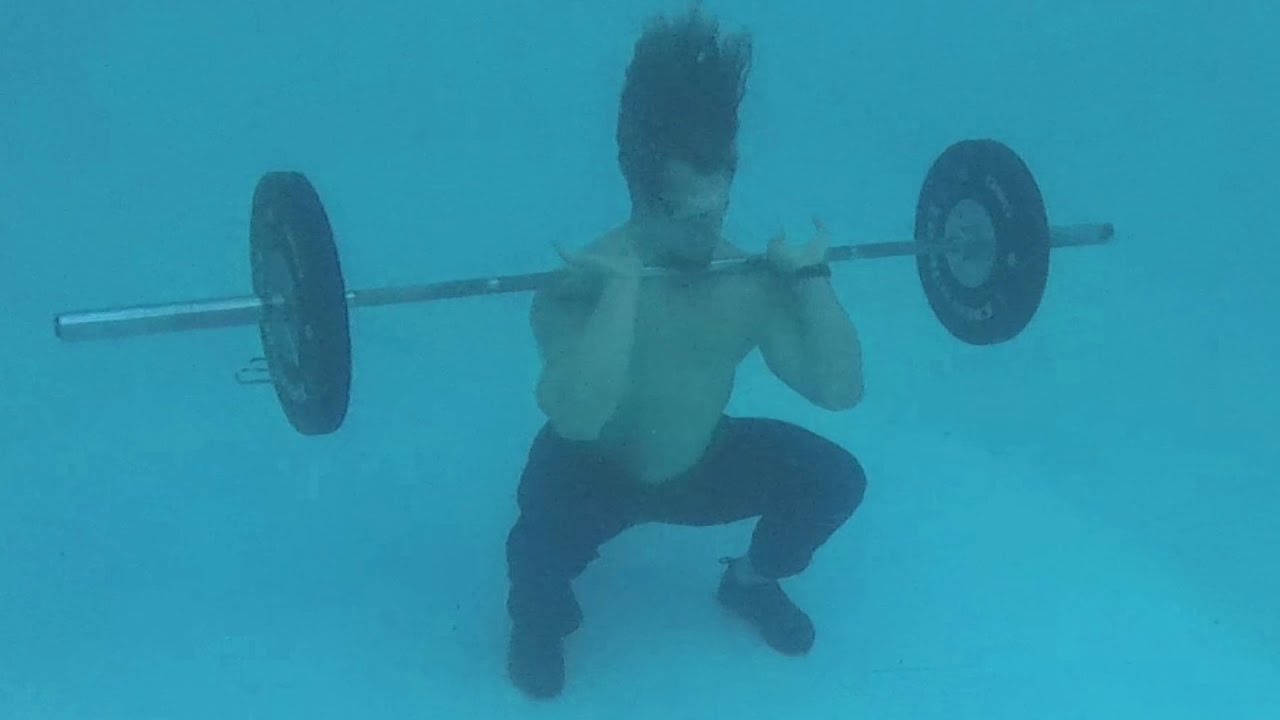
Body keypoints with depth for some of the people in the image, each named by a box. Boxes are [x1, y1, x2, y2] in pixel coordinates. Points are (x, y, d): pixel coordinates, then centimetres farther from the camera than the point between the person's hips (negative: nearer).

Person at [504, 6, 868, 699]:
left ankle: (753, 578, 18)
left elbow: (839, 389, -19)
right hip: (591, 474, -4)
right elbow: (577, 418, -47)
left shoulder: (751, 283, -16)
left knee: (835, 479, -15)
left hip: (700, 463, 4)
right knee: (543, 549, -35)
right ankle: (539, 615, 5)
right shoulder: (581, 285, -31)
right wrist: (622, 288, -48)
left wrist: (811, 278, -25)